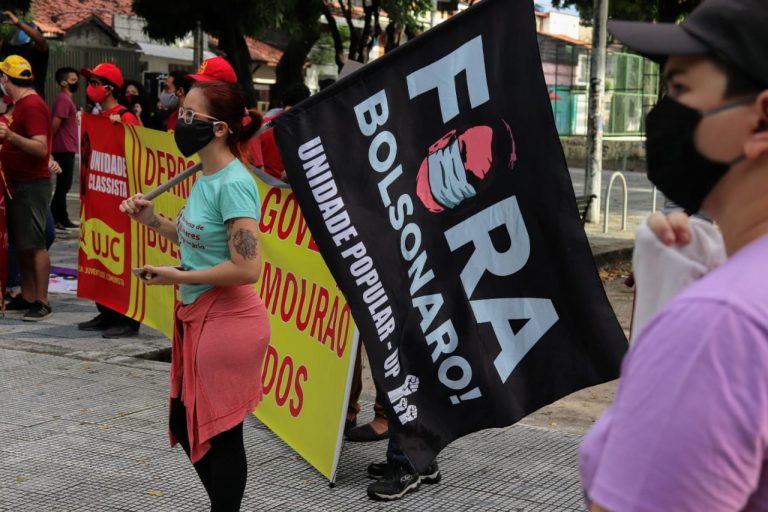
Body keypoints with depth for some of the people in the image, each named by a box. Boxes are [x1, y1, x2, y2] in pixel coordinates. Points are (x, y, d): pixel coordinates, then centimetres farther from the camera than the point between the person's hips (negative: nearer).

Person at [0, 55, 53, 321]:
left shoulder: (32, 105, -16)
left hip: (32, 184, -10)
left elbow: (41, 148, -25)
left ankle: (41, 302, -5)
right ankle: (27, 296, 17)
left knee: (35, 243, -8)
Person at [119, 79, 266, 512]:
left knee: (221, 431, 5)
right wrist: (151, 219, 5)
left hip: (228, 322, -10)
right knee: (185, 424, 19)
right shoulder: (207, 177, 7)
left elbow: (247, 268, -26)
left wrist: (179, 277, -17)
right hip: (198, 317, 10)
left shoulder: (233, 184, -21)